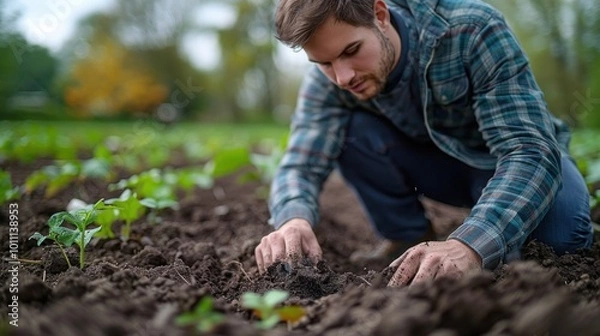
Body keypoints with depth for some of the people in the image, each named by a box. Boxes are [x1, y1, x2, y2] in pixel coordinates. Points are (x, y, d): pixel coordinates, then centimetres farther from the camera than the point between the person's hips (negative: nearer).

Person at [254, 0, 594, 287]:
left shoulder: (473, 29, -32)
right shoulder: (327, 80, -20)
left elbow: (531, 150, -39)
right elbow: (301, 166, -22)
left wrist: (470, 246, -56)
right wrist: (294, 220, -46)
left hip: (511, 157, -2)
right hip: (432, 163, 3)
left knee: (561, 234, -33)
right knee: (353, 130, -25)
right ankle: (412, 247, -5)